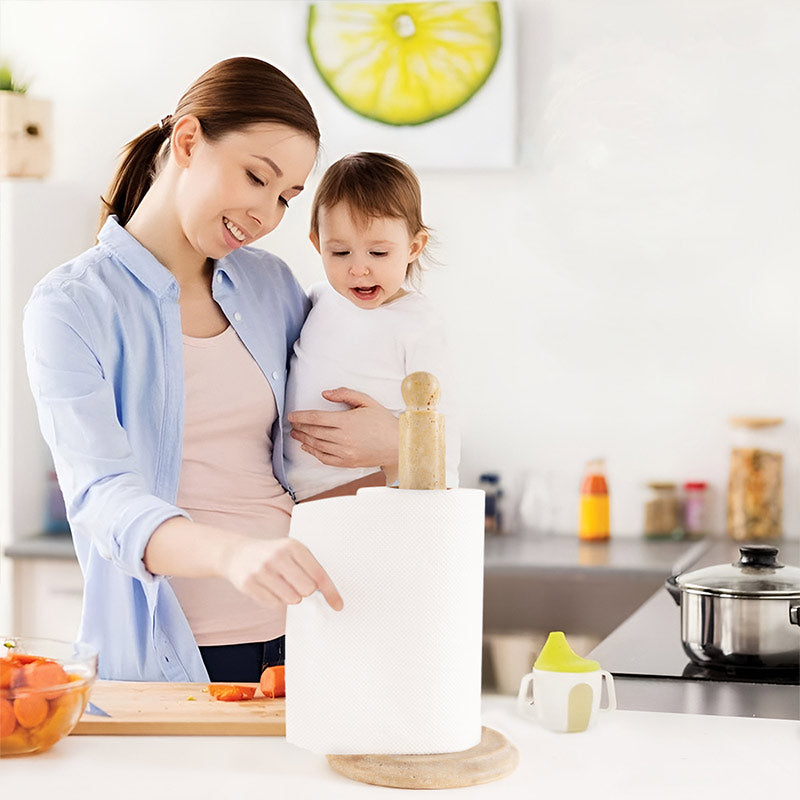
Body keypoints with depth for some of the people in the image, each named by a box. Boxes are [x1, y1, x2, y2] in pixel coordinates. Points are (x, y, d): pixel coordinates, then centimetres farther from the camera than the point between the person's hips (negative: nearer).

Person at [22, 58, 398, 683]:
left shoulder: (270, 285, 9)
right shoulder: (71, 307, -8)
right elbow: (104, 500, -20)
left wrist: (393, 439, -3)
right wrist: (233, 552, -40)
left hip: (297, 634, 5)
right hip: (166, 655, -4)